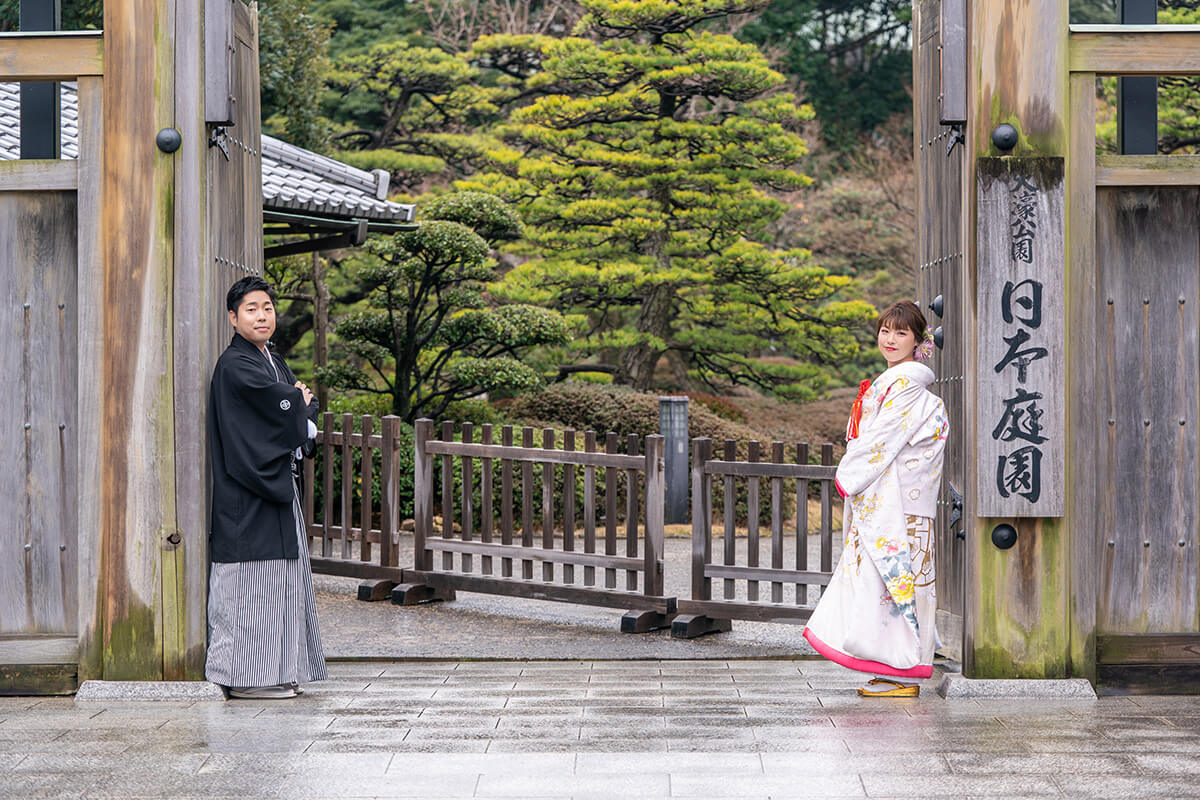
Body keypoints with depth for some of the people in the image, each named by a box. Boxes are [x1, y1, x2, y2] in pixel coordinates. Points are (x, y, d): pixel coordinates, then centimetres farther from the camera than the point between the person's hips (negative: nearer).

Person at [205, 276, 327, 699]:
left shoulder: (274, 362, 18)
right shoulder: (234, 366, -11)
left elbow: (308, 407, 13)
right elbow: (283, 404, -16)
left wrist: (298, 408, -8)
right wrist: (298, 401, 4)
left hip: (279, 486, 9)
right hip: (248, 494, -9)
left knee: (283, 580, 10)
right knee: (252, 582, -7)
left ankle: (278, 673, 15)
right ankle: (245, 677, -2)